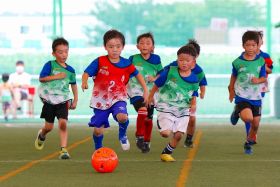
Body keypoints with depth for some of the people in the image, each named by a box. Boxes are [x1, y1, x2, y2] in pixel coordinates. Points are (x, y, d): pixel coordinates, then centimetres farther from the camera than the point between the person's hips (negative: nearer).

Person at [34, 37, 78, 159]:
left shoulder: (70, 70, 5)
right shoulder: (50, 65, -6)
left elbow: (74, 85, 16)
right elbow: (41, 78, -13)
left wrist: (75, 100, 11)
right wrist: (56, 76, -20)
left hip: (63, 100, 2)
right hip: (49, 100, -2)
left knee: (63, 123, -16)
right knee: (49, 127, 7)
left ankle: (63, 149, -13)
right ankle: (41, 135, 43)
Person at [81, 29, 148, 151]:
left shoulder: (126, 64, -2)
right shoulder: (99, 62, -7)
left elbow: (138, 75, 12)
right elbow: (86, 73, -11)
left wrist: (145, 91, 8)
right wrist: (84, 82, -33)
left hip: (118, 98, 0)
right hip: (100, 100, 0)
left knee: (122, 117, -31)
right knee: (98, 130, 0)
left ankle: (122, 135, 2)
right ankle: (98, 150, 29)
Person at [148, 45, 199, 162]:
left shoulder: (194, 80, -1)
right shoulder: (170, 72, -9)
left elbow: (193, 95, 11)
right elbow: (157, 84, 3)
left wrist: (193, 104, -10)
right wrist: (150, 97, 10)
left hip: (183, 110, 3)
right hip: (166, 107, -3)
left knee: (178, 135, -2)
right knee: (165, 133, -15)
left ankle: (166, 153, 21)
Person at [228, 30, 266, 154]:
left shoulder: (260, 61, -2)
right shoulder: (238, 62, -5)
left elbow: (264, 78, 4)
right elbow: (234, 76, 11)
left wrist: (258, 80, -19)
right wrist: (231, 91, 19)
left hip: (256, 96, 3)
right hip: (242, 96, -3)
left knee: (255, 124, 7)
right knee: (247, 118, -27)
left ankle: (248, 143, 32)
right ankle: (236, 113, 8)